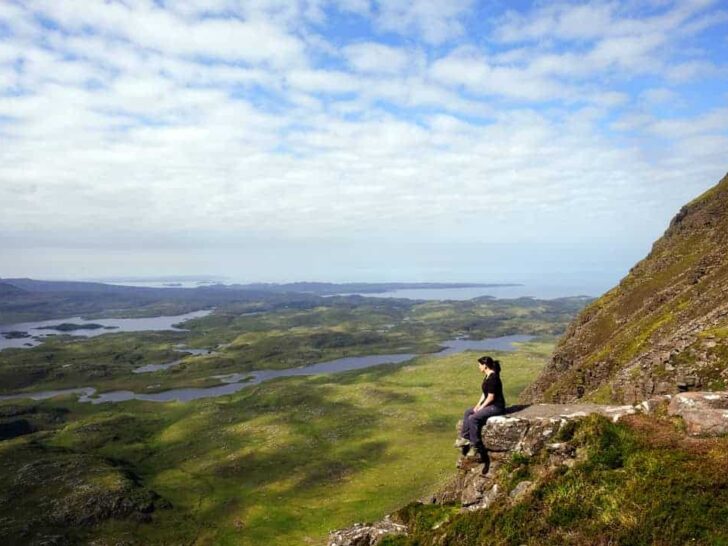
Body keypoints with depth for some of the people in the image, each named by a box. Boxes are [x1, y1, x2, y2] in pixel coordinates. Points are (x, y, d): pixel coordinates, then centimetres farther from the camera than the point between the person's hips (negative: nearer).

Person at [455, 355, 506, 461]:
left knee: (473, 418, -21)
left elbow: (491, 397, -21)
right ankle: (465, 438, 6)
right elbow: (484, 393, 15)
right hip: (489, 404, 11)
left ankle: (476, 447, -13)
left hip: (496, 406, -11)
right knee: (468, 412, 8)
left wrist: (481, 408, -14)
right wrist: (478, 405, 5)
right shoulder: (487, 376, 10)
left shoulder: (493, 377, -21)